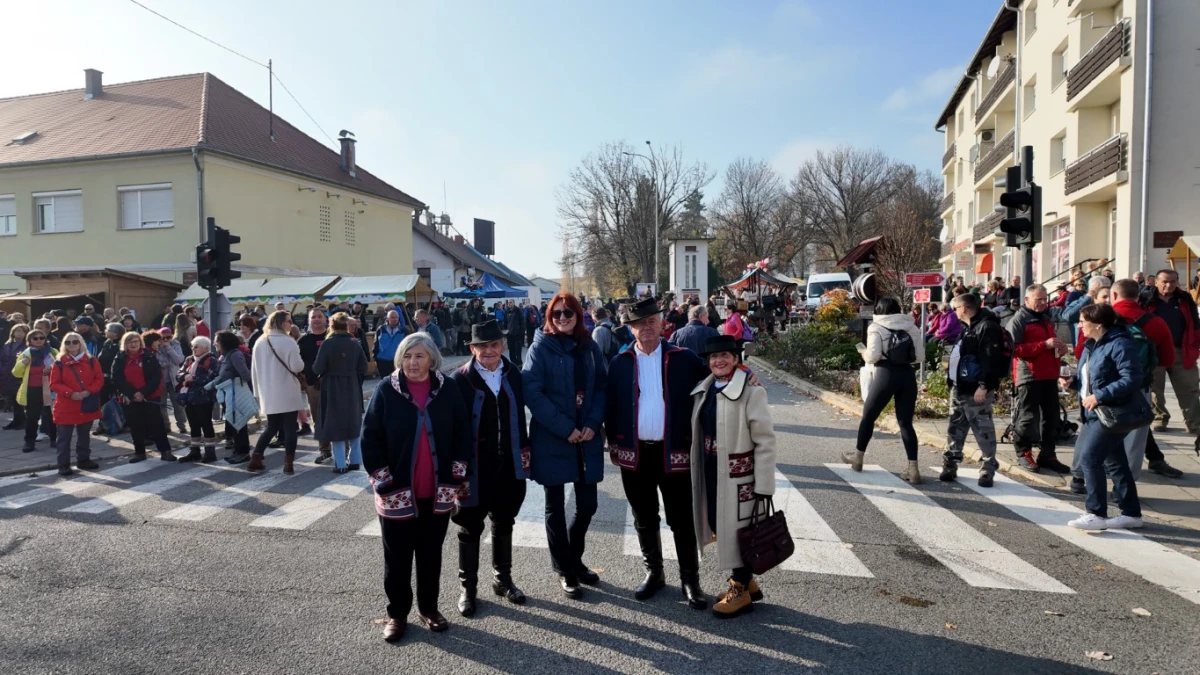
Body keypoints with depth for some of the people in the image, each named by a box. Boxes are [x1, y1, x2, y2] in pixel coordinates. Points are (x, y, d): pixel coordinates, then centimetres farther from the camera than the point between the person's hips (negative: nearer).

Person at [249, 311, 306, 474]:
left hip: (268, 394, 6)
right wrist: (301, 365, 7)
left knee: (272, 427, 17)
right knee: (290, 428, 1)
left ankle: (255, 460, 12)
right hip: (287, 393, -6)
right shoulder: (287, 341, -12)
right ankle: (288, 464, 0)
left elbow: (254, 369, 12)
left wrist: (258, 391, 18)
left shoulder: (260, 342, 9)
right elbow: (297, 366, -16)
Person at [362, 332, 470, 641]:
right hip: (397, 494, -1)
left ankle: (429, 608, 32)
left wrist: (456, 477, -2)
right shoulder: (385, 390, -8)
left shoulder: (447, 390, -3)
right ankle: (397, 614, 28)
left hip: (438, 493, 2)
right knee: (397, 558, 11)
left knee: (431, 555, 15)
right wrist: (385, 484, -10)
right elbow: (370, 439, -7)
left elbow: (462, 432, 3)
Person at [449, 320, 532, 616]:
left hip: (509, 465, 4)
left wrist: (524, 449, 4)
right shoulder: (461, 379, -12)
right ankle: (468, 587, 26)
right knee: (470, 528, 10)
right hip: (475, 467, -4)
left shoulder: (513, 374, 1)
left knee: (504, 524, 18)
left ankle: (503, 579, 35)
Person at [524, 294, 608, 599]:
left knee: (587, 504, 9)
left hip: (587, 437, 4)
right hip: (552, 438, -3)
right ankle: (564, 570, 25)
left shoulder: (590, 346, 7)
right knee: (555, 506, 8)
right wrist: (565, 428, -17)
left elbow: (602, 386, 6)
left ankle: (574, 559, 33)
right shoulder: (541, 346, -5)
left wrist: (593, 423, -10)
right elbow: (532, 393, -13)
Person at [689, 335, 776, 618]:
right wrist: (697, 470, 10)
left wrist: (763, 486, -15)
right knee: (720, 528, 16)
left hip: (738, 476, -7)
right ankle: (746, 581, 35)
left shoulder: (752, 392, -15)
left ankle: (741, 590, 25)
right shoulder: (703, 391, 6)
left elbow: (765, 442, -14)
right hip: (710, 474, 7)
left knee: (739, 531, 6)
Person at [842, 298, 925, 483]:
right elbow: (920, 357, 6)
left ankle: (858, 458, 30)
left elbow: (873, 356, -11)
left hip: (886, 374, -3)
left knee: (868, 416, 15)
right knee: (905, 422, 9)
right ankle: (913, 469, 3)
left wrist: (863, 353, 10)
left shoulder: (876, 327, -1)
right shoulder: (911, 326, 9)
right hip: (907, 375, 3)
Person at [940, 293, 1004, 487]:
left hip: (976, 390, -10)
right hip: (959, 389, 10)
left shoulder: (987, 327, -14)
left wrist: (984, 386, -25)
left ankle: (988, 470, 7)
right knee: (955, 429, 13)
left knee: (983, 430, -1)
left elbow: (991, 360, -21)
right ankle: (950, 466, 20)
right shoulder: (967, 327, 18)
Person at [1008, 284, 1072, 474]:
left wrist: (1059, 348, 7)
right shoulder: (1018, 320, -8)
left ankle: (1047, 455, 17)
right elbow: (1014, 349, -19)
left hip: (1049, 376, 8)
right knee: (1027, 416, -3)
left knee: (1050, 417, 10)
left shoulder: (1046, 319, 18)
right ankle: (1023, 453, 8)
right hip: (1029, 376, -8)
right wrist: (1044, 345, -23)